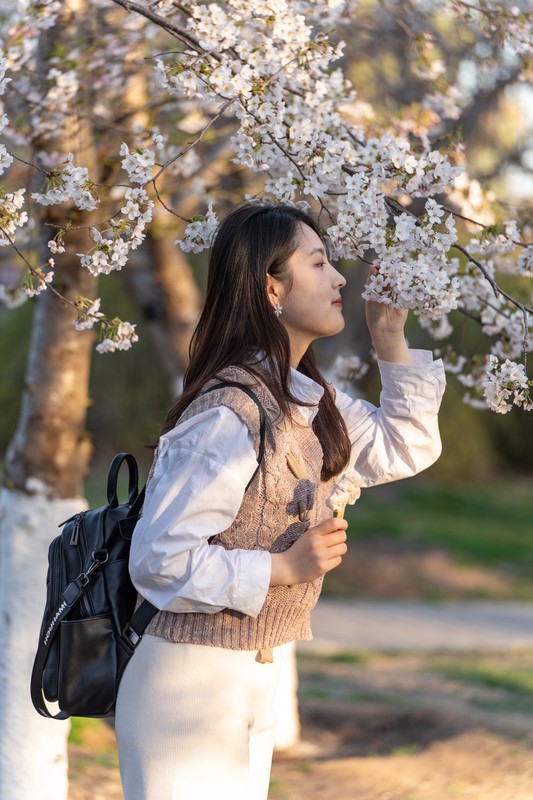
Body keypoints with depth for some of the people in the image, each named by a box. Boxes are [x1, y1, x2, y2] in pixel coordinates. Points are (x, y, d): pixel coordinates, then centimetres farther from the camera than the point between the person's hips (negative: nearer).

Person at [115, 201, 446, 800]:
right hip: (192, 686, -9)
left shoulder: (305, 400, 6)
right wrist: (284, 568, -19)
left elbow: (404, 447, 20)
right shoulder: (228, 416, -22)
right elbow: (159, 560, -23)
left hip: (251, 685, 9)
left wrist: (390, 342, 11)